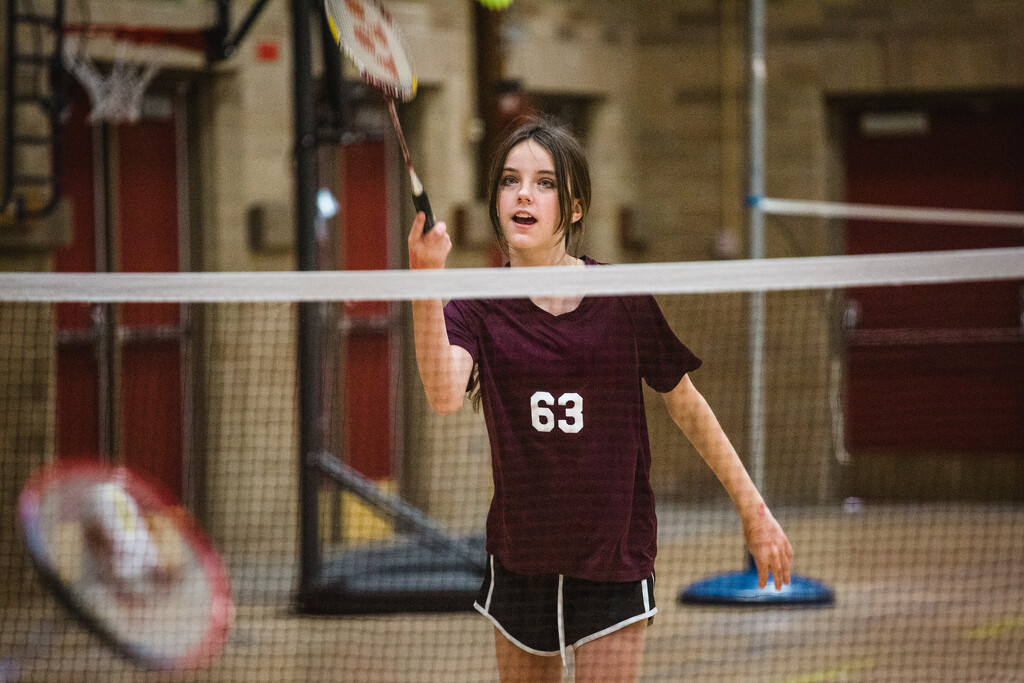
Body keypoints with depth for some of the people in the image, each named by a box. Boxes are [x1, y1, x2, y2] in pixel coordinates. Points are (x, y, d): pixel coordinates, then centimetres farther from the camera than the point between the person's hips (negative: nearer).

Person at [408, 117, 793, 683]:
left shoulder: (624, 300, -6)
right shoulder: (477, 308, -5)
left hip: (614, 559, -2)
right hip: (519, 562, 2)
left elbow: (687, 407, 5)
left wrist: (753, 511, 7)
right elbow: (445, 396, -26)